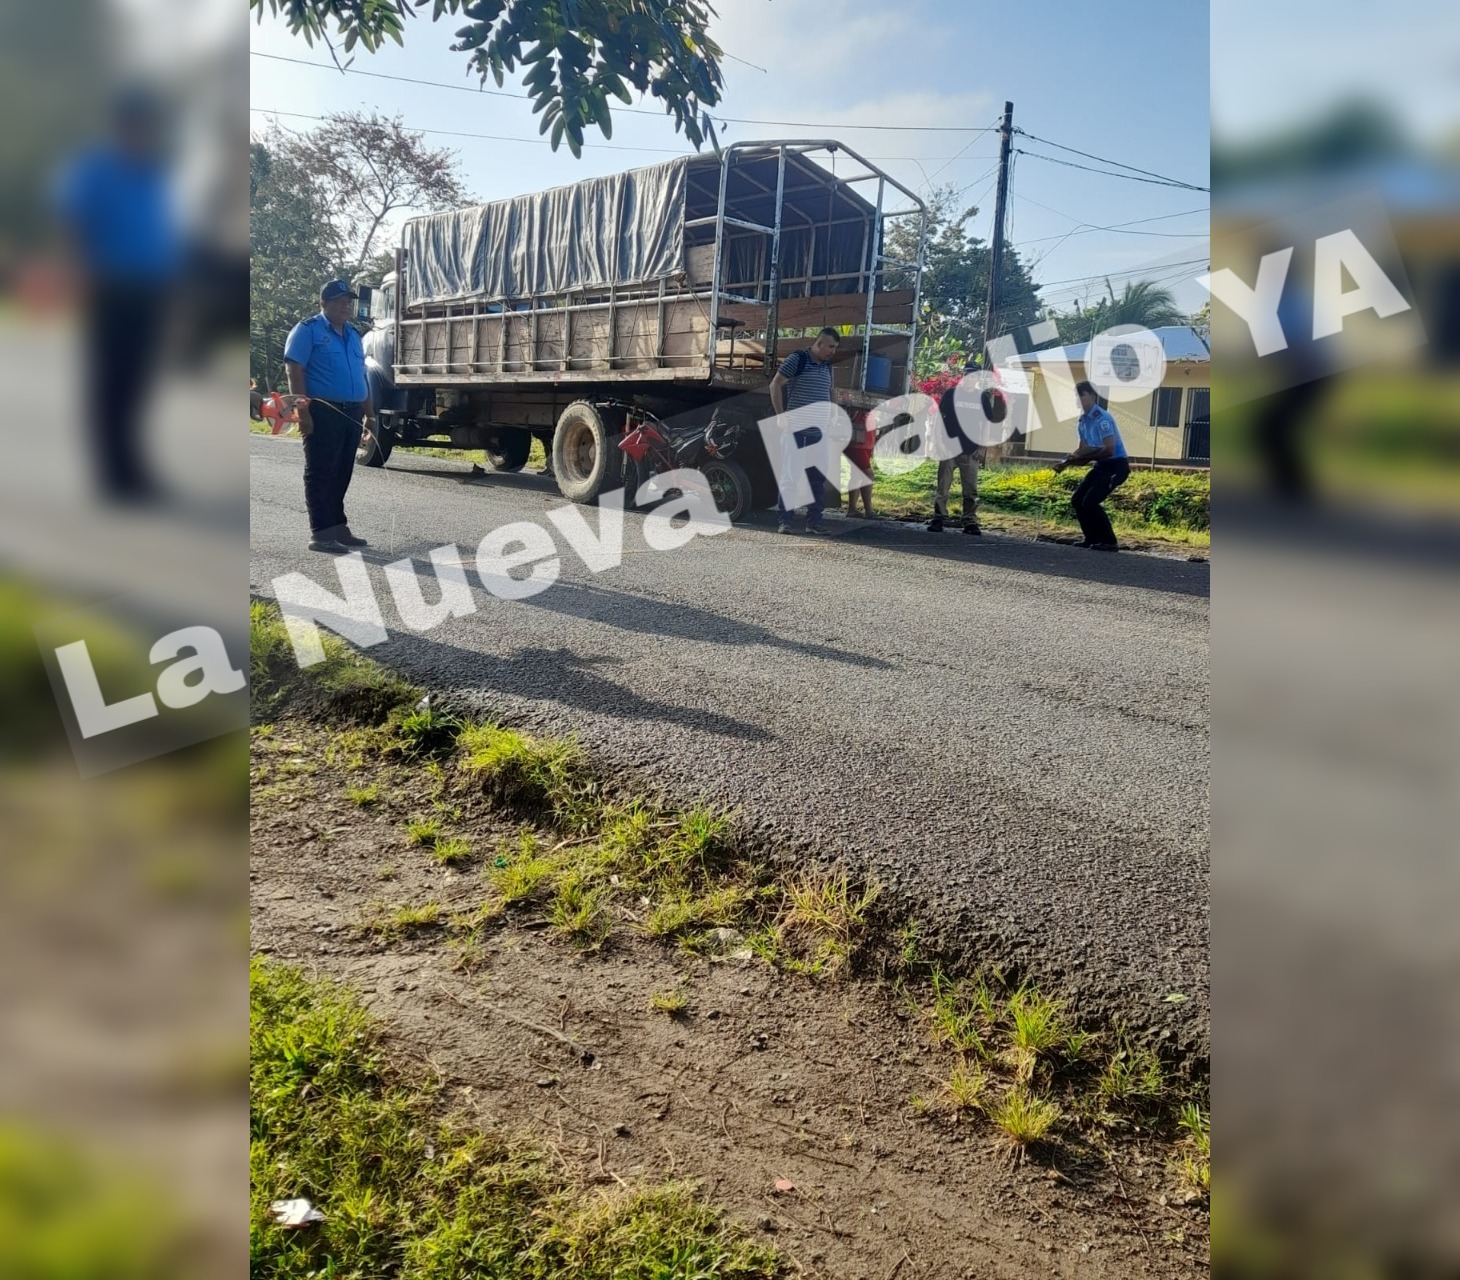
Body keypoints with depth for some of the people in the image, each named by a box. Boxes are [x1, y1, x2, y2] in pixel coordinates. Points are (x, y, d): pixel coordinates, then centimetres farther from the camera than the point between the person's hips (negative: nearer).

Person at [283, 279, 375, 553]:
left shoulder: (353, 334, 19)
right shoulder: (308, 330, -3)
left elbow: (361, 377, 23)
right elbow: (294, 370, -11)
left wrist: (369, 414, 18)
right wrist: (303, 410, -19)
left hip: (351, 413, 7)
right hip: (323, 412, -7)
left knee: (341, 474, 11)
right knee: (320, 474, -6)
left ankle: (338, 526, 19)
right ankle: (320, 533, -6)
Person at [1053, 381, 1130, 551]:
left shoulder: (1102, 418, -20)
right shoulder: (1083, 421, 8)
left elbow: (1109, 450, -26)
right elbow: (1083, 451, 11)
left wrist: (1081, 457, -22)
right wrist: (1066, 462, -7)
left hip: (1116, 465, -9)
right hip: (1101, 466, 9)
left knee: (1090, 502, -18)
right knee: (1077, 500, 6)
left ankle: (1110, 542, -7)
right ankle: (1092, 539, 16)